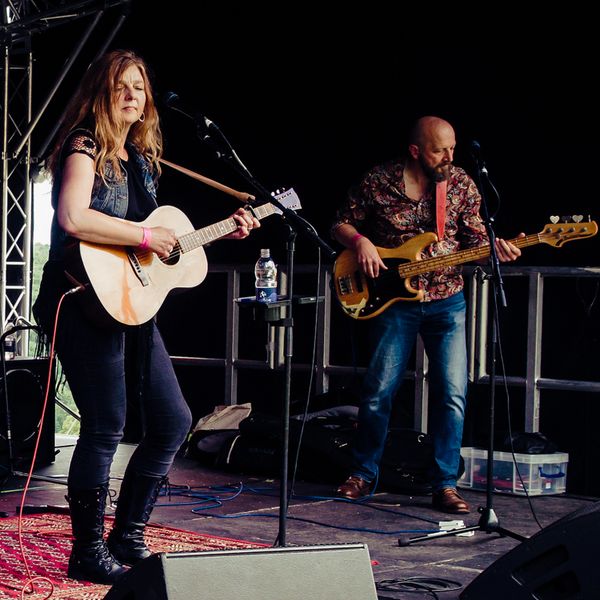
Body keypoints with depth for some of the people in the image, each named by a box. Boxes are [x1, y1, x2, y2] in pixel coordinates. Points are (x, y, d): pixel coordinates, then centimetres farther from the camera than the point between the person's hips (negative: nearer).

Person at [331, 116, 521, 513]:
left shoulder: (461, 184, 1)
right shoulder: (379, 181, -5)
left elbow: (475, 237, 5)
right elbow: (341, 225, 6)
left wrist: (495, 247, -16)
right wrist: (360, 242, -14)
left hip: (447, 301, 2)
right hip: (394, 298, -1)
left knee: (452, 394, -4)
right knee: (379, 390, 0)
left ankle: (445, 484, 5)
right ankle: (364, 474, 18)